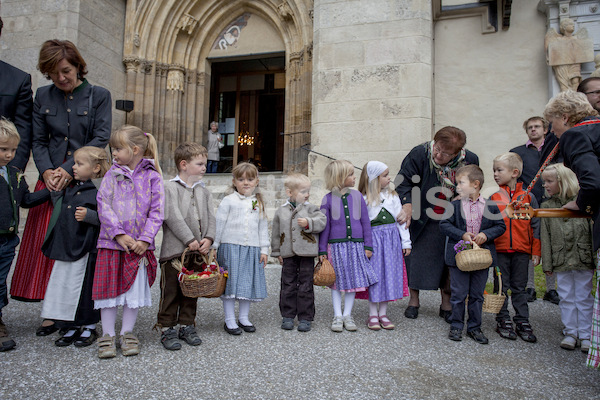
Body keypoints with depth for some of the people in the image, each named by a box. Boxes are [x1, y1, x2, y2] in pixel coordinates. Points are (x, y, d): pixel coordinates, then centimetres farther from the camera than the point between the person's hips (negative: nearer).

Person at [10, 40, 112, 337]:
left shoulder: (99, 95, 3)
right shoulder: (43, 96, 12)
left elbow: (101, 138, -6)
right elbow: (38, 140, 10)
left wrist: (69, 169, -14)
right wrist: (46, 170, -9)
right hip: (50, 178, 3)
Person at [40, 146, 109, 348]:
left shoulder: (100, 192, -12)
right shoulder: (70, 188, 11)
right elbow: (59, 209, 20)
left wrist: (88, 215, -26)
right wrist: (56, 189, 9)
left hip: (86, 249, -8)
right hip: (65, 246, 8)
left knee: (85, 288, 2)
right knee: (62, 285, 12)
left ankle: (89, 328, 22)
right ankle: (71, 328, 27)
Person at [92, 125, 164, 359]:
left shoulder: (152, 177, -1)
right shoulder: (112, 175, 4)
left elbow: (156, 212, -4)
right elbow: (104, 206, -4)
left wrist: (145, 238, -14)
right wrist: (119, 234, -14)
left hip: (140, 245, -1)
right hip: (111, 243, 1)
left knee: (136, 290, 7)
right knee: (109, 289, 6)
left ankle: (127, 333, 23)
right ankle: (108, 335, 21)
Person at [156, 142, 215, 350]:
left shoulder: (204, 191, 14)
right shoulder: (170, 188, -5)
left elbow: (210, 217, 9)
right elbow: (172, 216, -14)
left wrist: (208, 238, -8)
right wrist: (189, 239, -16)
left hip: (198, 251, 6)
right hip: (174, 249, -5)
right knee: (171, 291, 3)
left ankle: (187, 325, 27)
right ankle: (167, 329, 16)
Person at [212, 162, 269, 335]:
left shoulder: (259, 203, 11)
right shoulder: (228, 200, -1)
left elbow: (263, 227, 13)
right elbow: (219, 224, -2)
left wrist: (264, 250, 9)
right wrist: (214, 246, -5)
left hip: (252, 249, 4)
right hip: (231, 246, -4)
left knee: (248, 282, 9)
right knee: (231, 282, 0)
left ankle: (244, 318, 24)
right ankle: (229, 320, 11)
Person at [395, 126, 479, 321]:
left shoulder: (470, 160, -9)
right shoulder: (419, 154, -17)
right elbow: (404, 182, -16)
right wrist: (407, 206, -30)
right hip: (421, 219, -1)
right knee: (416, 256, 6)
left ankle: (446, 304, 25)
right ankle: (413, 300, 24)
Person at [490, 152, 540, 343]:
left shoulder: (528, 197, 2)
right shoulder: (493, 198, 2)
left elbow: (535, 225, 5)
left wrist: (536, 252, 2)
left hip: (521, 251, 0)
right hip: (499, 250, 0)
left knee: (519, 288, 9)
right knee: (501, 287, 7)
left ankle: (522, 322, 21)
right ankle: (503, 321, 19)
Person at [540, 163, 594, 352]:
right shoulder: (546, 206, 4)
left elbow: (594, 230, 0)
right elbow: (546, 237, 3)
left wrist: (595, 257, -3)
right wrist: (547, 263, 1)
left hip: (583, 260, -2)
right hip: (561, 261, 2)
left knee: (584, 297, 7)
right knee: (566, 298, 9)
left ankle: (585, 335, 18)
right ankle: (570, 333, 21)